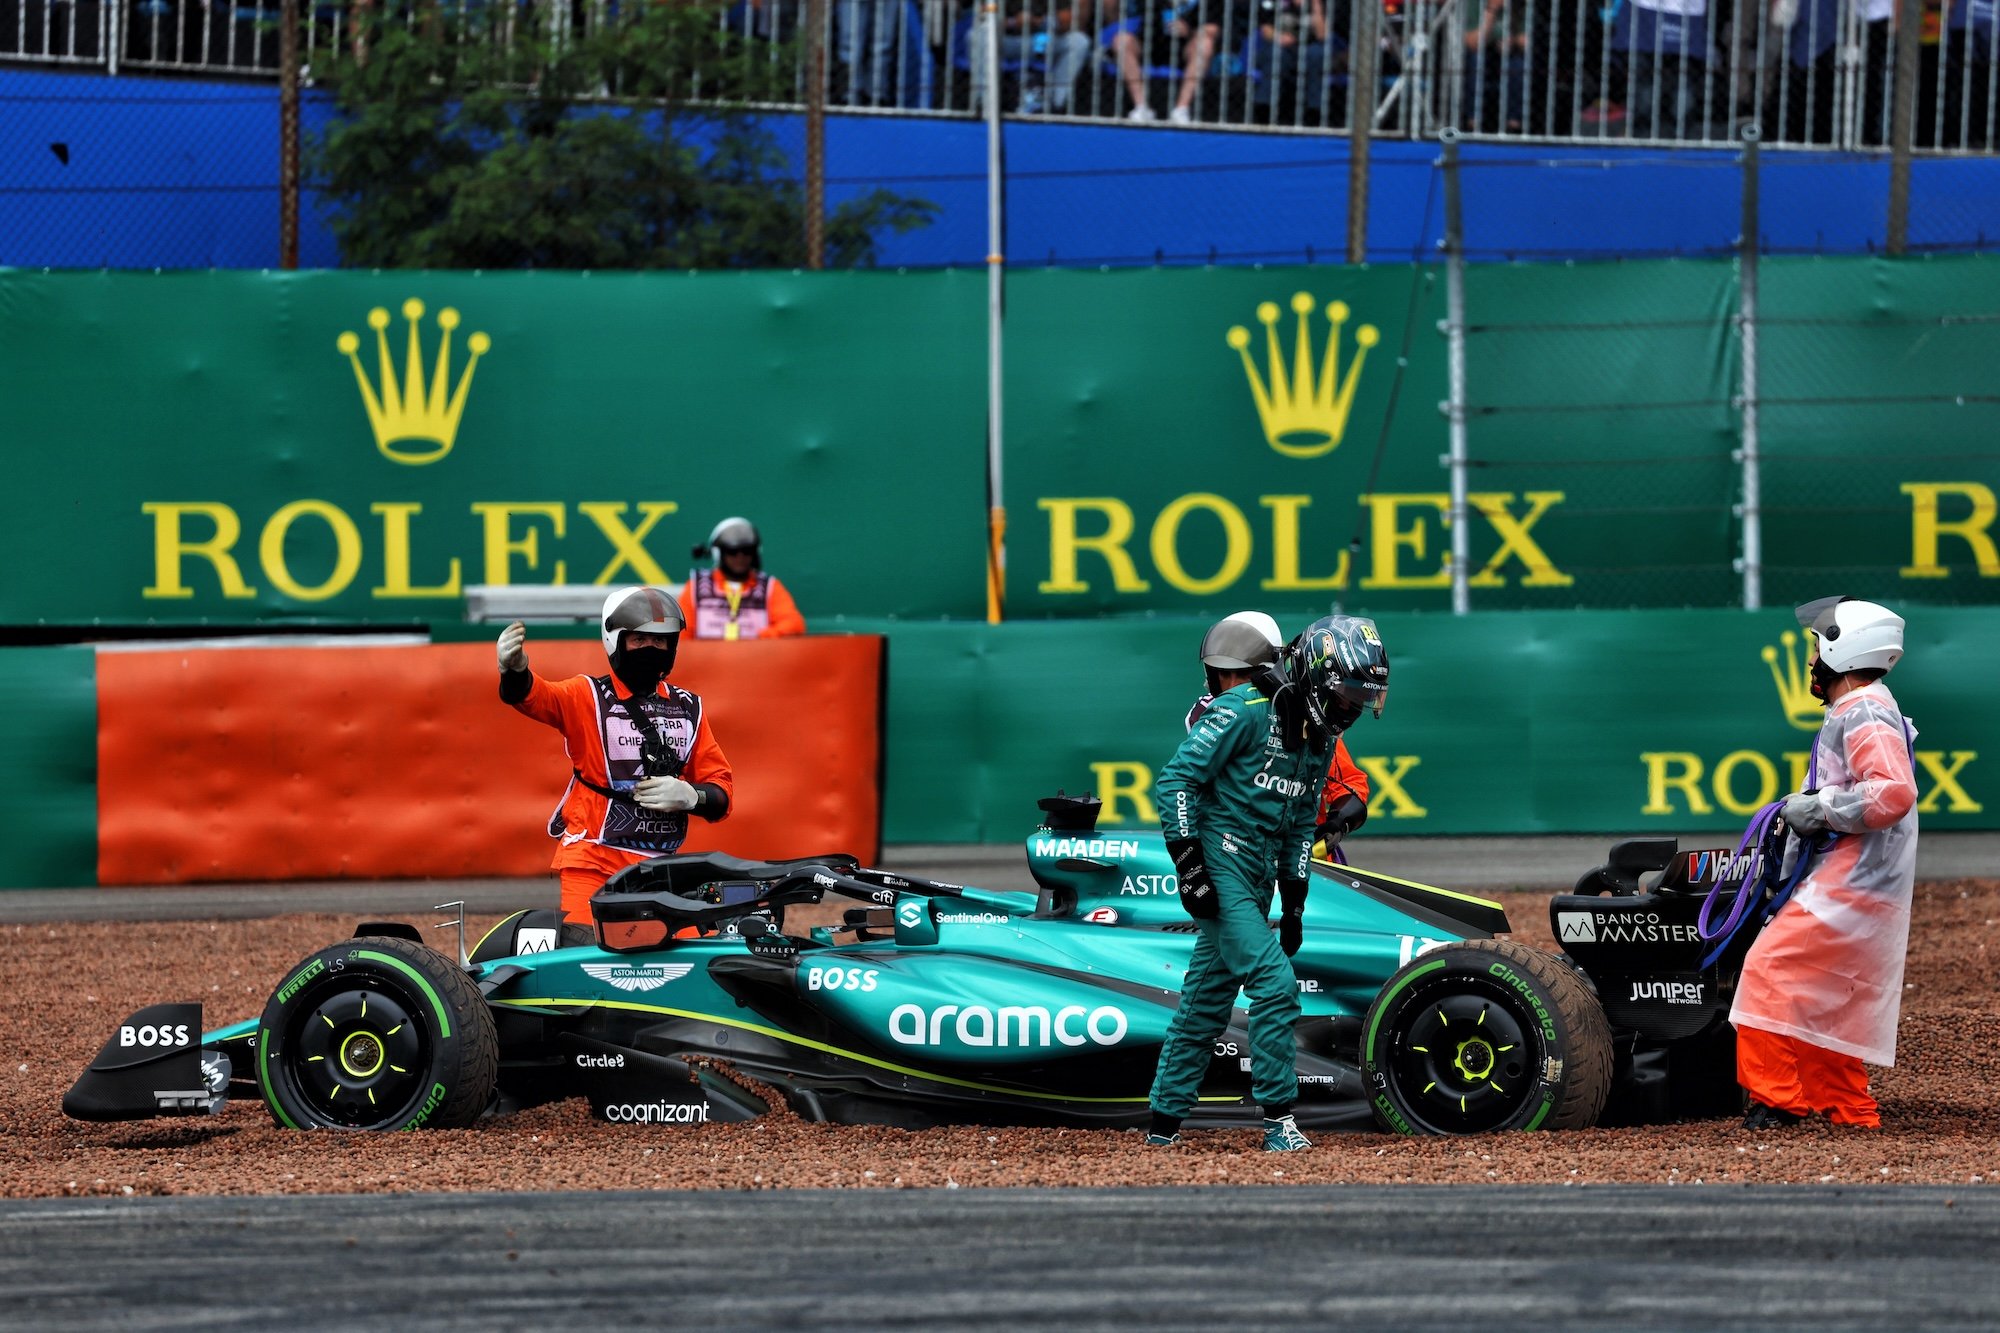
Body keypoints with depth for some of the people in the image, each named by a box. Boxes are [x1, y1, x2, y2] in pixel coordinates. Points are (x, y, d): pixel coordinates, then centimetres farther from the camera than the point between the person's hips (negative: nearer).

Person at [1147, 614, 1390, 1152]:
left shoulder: (1320, 736, 12)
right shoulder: (1247, 708, -14)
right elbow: (1175, 779, -16)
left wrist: (1294, 901, 16)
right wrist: (1189, 864, -20)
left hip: (1257, 878, 8)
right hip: (1219, 865, -8)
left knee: (1206, 1003, 11)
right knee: (1274, 983, -16)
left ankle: (1164, 1126, 19)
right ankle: (1278, 1121, -12)